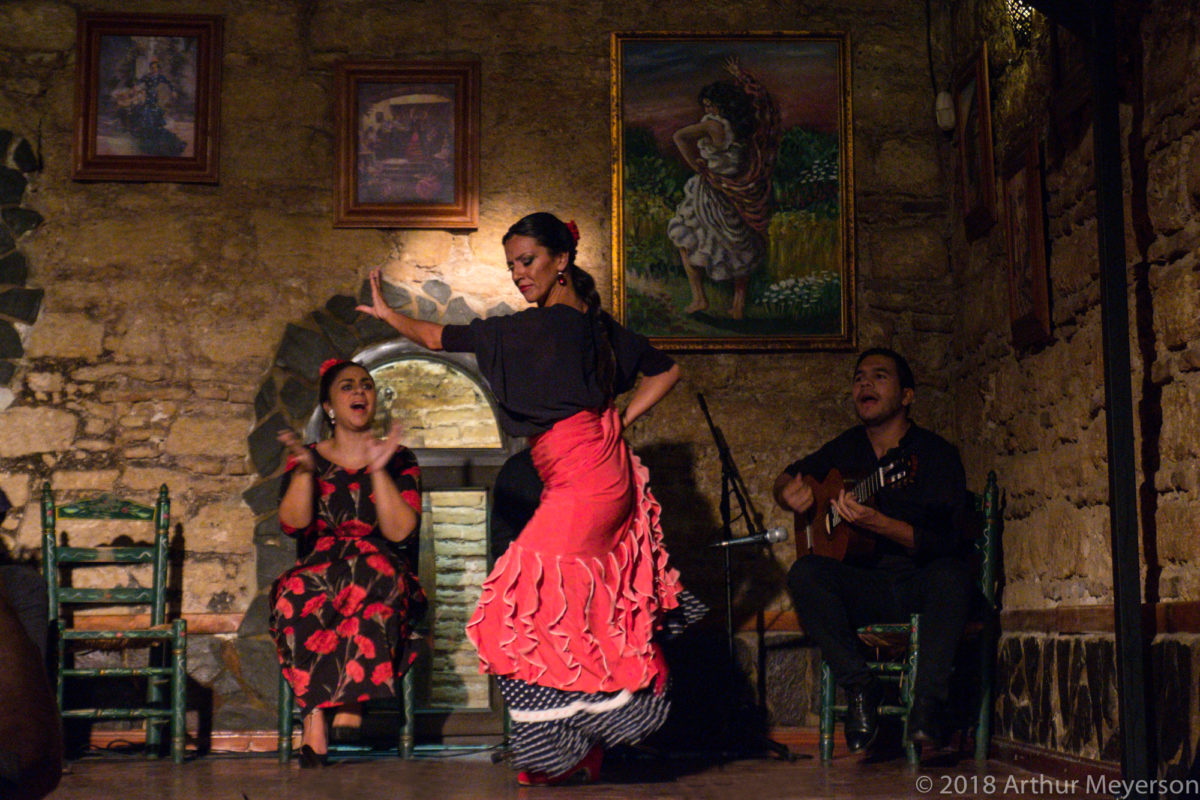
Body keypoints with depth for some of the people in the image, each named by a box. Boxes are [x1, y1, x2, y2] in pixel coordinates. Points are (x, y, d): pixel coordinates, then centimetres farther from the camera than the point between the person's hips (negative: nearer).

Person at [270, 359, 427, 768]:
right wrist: (305, 470, -15)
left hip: (381, 574, 0)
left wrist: (379, 471, -13)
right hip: (317, 571, 1)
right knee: (300, 593, -35)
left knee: (375, 573, -37)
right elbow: (293, 523, -1)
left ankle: (314, 717, -37)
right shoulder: (308, 459, 16)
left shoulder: (399, 459, 13)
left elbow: (400, 532, -3)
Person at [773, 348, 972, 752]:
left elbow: (946, 544, -17)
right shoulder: (848, 448, 10)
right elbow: (787, 479, 24)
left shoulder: (936, 453, -6)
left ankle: (928, 699, -29)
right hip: (865, 588, 4)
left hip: (921, 586, -4)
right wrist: (790, 492, -2)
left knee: (952, 574, -36)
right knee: (805, 572, -25)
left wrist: (876, 522, -31)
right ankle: (859, 688, -18)